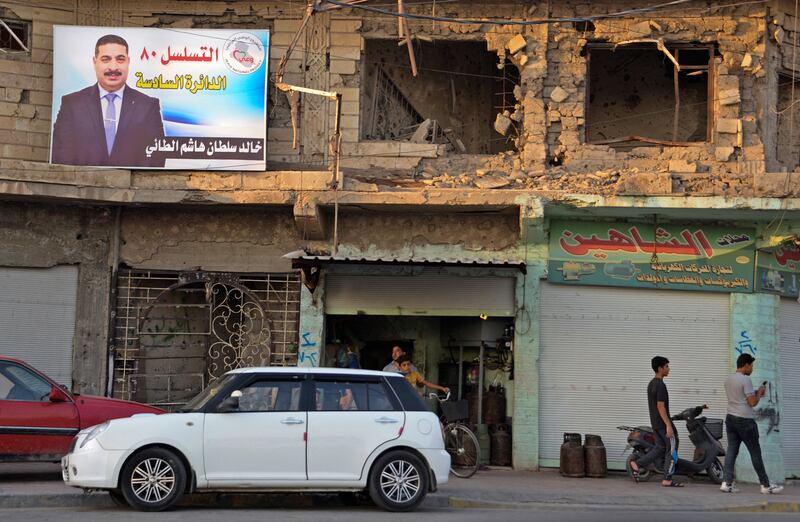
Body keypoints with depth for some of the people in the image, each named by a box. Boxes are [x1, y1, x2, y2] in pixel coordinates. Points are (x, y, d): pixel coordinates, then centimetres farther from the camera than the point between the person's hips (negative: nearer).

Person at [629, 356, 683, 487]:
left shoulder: (651, 384, 12)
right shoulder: (660, 385, -18)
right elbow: (661, 406, -22)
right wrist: (668, 425, -22)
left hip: (655, 423, 9)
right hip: (663, 423, -9)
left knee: (660, 447, 15)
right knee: (672, 449, 0)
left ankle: (637, 464, 6)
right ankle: (667, 479, 3)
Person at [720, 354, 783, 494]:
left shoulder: (728, 380, 13)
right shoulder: (745, 379, -12)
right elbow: (752, 402, -14)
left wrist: (755, 393, 19)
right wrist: (760, 392, 2)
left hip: (731, 418, 7)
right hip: (745, 420, -7)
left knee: (732, 451, 3)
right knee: (755, 453, 2)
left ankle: (727, 483, -7)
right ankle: (765, 485, 9)